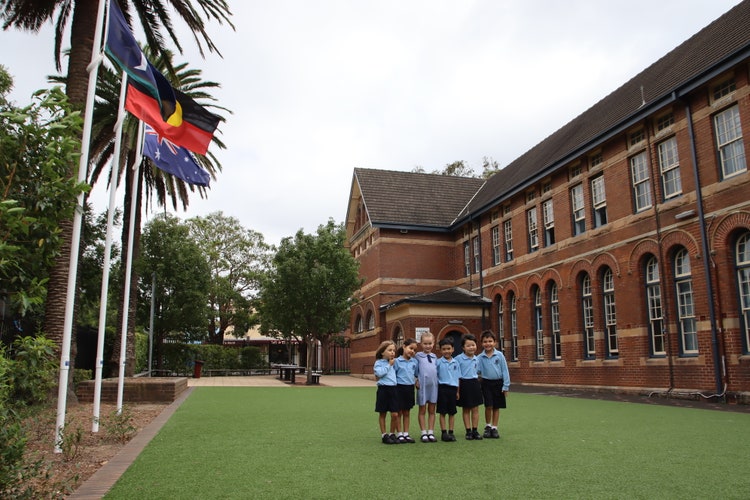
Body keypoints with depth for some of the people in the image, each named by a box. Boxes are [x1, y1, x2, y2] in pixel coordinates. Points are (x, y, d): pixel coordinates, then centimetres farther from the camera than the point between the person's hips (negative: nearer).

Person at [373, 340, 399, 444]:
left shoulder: (394, 362, 11)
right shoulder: (379, 362, -4)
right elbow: (379, 373, -19)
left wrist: (394, 364, 2)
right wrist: (389, 365, -12)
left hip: (393, 389, 4)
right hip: (383, 389, -4)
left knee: (395, 414, 0)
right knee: (382, 414, 8)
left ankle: (392, 434, 17)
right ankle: (384, 435, 18)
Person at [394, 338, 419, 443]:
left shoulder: (415, 362, 4)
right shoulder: (397, 361, -9)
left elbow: (417, 375, 15)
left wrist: (417, 382, -2)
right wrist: (394, 387, -13)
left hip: (410, 388, 4)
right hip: (400, 388, -4)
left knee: (407, 412, 12)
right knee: (399, 412, 5)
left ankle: (406, 434, 20)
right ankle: (400, 435, 13)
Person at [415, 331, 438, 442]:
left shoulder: (435, 357, 11)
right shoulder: (418, 356, -1)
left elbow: (437, 370, 16)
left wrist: (438, 381, 6)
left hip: (433, 385, 4)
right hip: (422, 385, -4)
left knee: (432, 410, 9)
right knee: (422, 410, 6)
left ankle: (431, 432, 16)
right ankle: (424, 433, 13)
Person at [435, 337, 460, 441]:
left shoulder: (456, 362, 7)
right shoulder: (438, 362, -3)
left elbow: (458, 377, 11)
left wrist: (458, 391, 9)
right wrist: (435, 389, -10)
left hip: (453, 388, 3)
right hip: (442, 388, -3)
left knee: (452, 412, 8)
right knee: (442, 412, 3)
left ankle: (451, 432, 17)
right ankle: (443, 432, 9)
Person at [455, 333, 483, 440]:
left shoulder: (476, 359, 5)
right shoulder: (458, 359, -10)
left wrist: (477, 383, 15)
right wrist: (457, 390, -8)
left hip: (475, 384, 4)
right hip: (464, 384, -4)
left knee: (475, 409, 7)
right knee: (465, 409, 6)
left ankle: (475, 430, 15)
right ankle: (468, 431, 15)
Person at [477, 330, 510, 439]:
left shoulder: (499, 355, -5)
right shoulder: (480, 357, -2)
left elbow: (505, 371, -2)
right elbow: (476, 371, -2)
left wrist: (505, 386, -3)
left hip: (498, 383, 0)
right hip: (486, 383, 0)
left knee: (496, 407, 8)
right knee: (488, 406, -7)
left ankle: (494, 428, 21)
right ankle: (487, 427, 14)